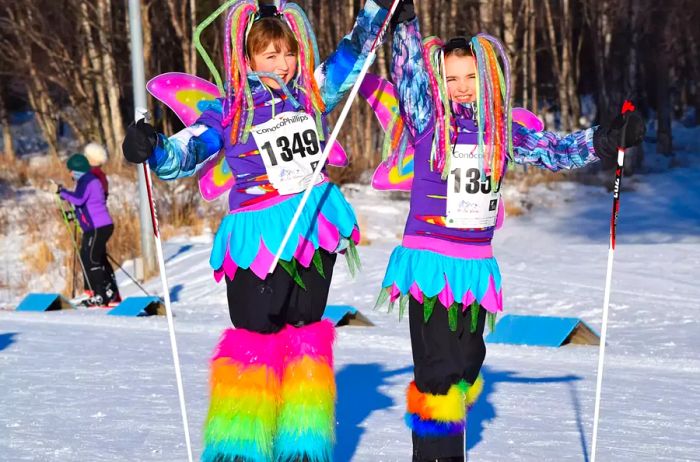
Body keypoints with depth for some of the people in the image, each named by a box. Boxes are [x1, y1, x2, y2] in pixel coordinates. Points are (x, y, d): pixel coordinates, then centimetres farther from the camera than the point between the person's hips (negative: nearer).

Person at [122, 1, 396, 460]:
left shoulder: (311, 94, 8)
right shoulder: (227, 112, -1)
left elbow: (354, 53, 17)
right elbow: (181, 156, -8)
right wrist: (151, 148, -27)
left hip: (317, 227, 4)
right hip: (259, 237, -4)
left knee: (305, 331, 11)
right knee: (255, 337, -4)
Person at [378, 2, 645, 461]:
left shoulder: (503, 132, 7)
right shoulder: (428, 122, -4)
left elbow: (553, 149, 12)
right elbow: (408, 72, -14)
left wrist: (606, 139, 1)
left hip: (476, 264, 5)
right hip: (429, 260, -5)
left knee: (467, 364, 15)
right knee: (438, 368, -9)